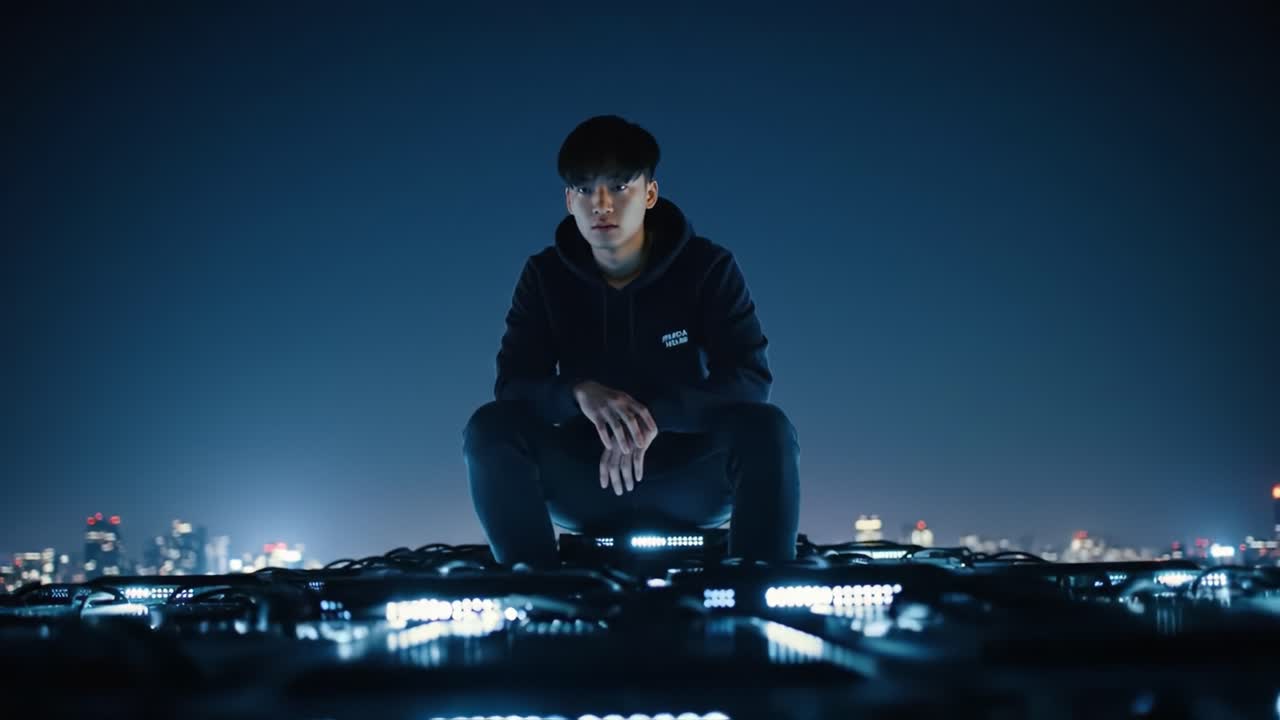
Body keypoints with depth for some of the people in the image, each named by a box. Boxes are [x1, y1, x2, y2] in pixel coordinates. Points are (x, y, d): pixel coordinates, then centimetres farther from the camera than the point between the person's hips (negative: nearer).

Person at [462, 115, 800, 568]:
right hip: (586, 480, 2)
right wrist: (579, 392, -32)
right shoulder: (546, 274, -2)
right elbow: (512, 385, -9)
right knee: (490, 427, -25)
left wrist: (656, 415, -31)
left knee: (766, 428, -31)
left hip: (688, 480, -1)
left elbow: (751, 379, -15)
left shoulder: (709, 267, -7)